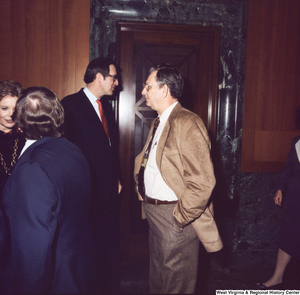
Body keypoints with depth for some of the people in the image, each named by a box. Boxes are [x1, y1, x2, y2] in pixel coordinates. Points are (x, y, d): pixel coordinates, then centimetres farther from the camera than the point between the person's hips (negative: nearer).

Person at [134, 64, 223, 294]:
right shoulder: (158, 123, 11)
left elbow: (202, 182, -27)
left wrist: (179, 217, -20)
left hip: (175, 217, -9)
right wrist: (141, 189, 10)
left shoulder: (187, 123, -21)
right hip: (154, 214, 9)